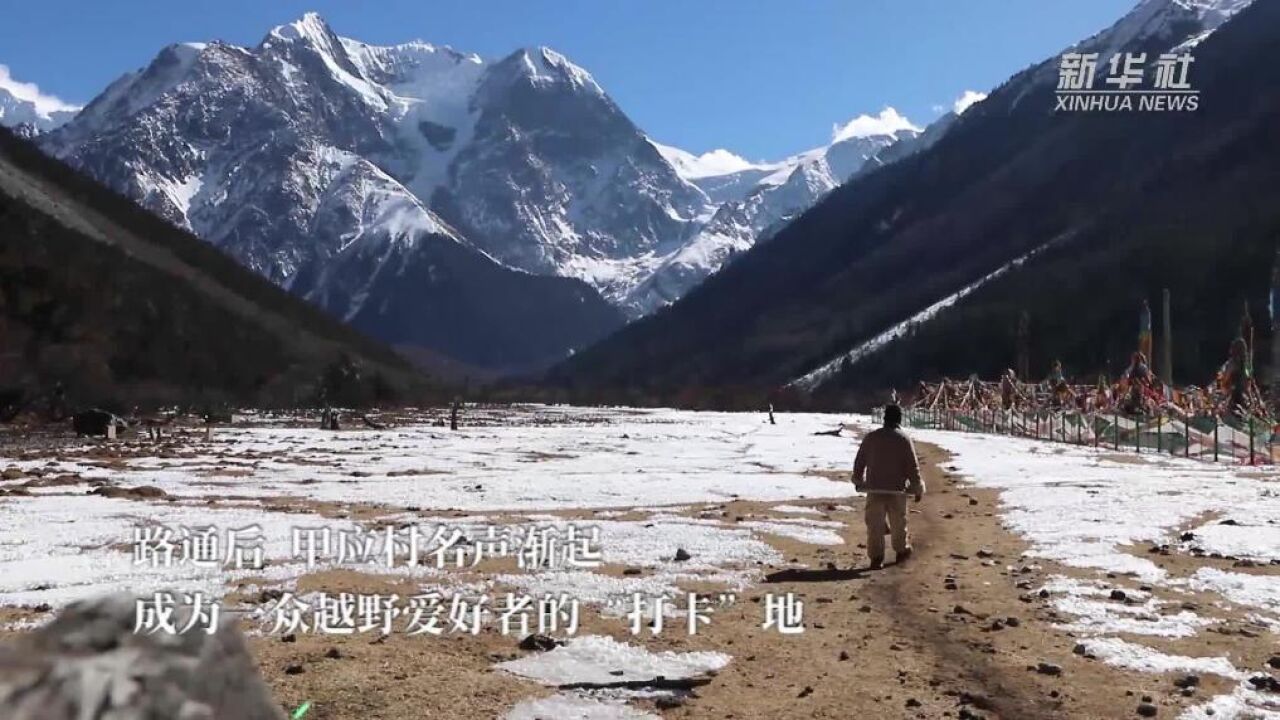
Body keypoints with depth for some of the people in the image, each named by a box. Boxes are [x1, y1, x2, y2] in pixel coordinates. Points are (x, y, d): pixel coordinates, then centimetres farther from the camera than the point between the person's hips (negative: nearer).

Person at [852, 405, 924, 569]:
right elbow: (913, 466, -6)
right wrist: (918, 488, 4)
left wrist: (858, 480, 23)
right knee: (898, 523, 16)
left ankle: (876, 557, 3)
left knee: (875, 525, 4)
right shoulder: (904, 439, -7)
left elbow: (859, 461, 8)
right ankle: (901, 551, 31)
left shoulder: (870, 437, 0)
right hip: (897, 489, -1)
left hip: (874, 488, 1)